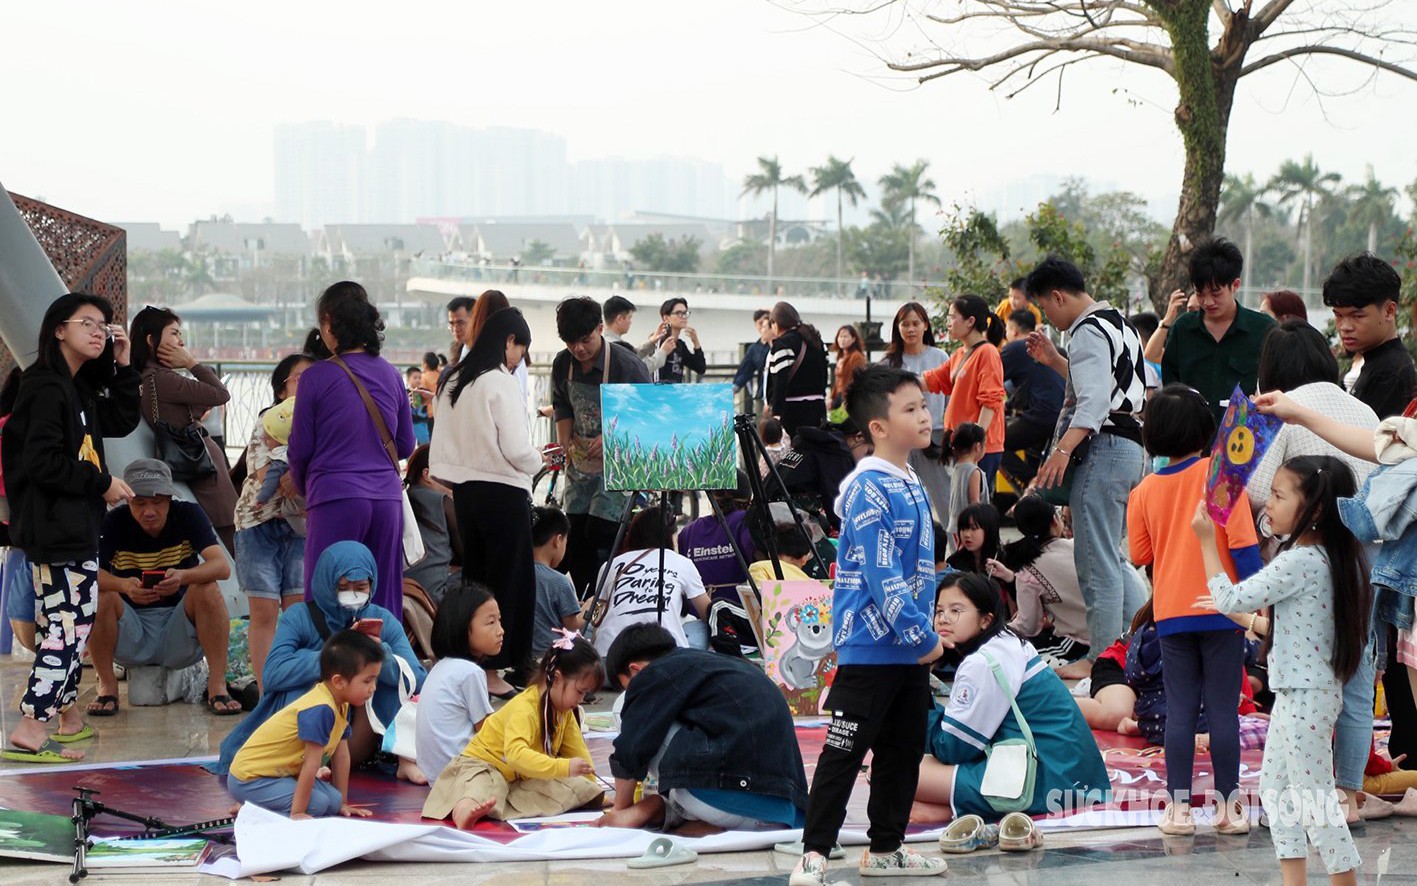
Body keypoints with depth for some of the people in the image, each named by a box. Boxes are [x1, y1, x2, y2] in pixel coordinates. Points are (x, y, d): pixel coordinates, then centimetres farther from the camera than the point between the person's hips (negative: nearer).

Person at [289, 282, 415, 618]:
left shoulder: (317, 377, -5)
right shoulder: (390, 375, 8)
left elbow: (301, 448, 1)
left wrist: (302, 487, 19)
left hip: (336, 495, -4)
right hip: (387, 498, 4)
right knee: (385, 604, 8)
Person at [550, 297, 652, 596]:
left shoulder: (627, 366, -17)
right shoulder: (563, 364, 1)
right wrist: (565, 444, 0)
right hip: (580, 460, 6)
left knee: (600, 532, -14)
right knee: (576, 536, 6)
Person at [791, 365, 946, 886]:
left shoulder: (911, 485, 12)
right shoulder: (868, 490, -18)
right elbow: (881, 576, -22)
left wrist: (923, 631, 13)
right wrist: (922, 636, -18)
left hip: (910, 649, 9)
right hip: (870, 644, -9)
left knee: (903, 749, 15)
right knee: (845, 752, -6)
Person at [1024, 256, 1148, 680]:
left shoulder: (1087, 331, -13)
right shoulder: (1117, 324, 20)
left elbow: (1094, 402, -25)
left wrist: (1064, 449, -34)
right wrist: (1055, 360, 25)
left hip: (1102, 448, -11)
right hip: (1129, 444, 11)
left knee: (1097, 560, -5)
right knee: (1112, 558, 18)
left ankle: (1103, 655, -2)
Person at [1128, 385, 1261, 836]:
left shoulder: (1143, 491, 2)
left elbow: (1140, 556, 9)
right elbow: (1243, 542, -10)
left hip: (1171, 612, 2)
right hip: (1221, 608, -2)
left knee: (1180, 711, 6)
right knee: (1223, 710, 2)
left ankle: (1179, 807, 5)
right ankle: (1227, 806, 5)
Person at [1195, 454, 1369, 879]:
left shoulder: (1301, 562, -22)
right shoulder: (1325, 556, 7)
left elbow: (1231, 600, -22)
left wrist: (1207, 541, -16)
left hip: (1307, 695, -10)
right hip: (1296, 690, 10)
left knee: (1313, 796, -4)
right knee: (1274, 786, 15)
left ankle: (1345, 877, 3)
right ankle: (1294, 879, 19)